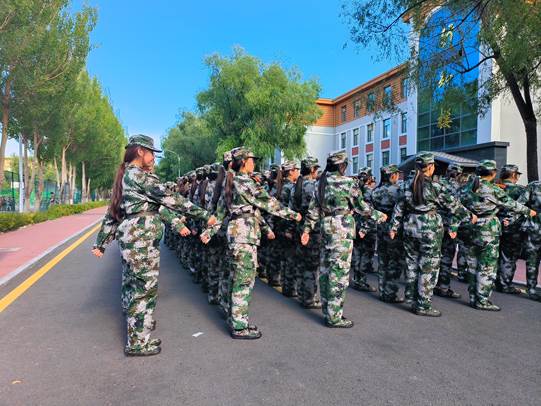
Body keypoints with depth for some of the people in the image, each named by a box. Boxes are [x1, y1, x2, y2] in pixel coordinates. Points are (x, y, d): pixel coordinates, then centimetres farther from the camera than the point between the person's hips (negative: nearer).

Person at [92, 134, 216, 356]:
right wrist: (204, 214, -16)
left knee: (132, 287, 18)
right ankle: (138, 343, 8)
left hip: (128, 237, 10)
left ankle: (137, 326, 33)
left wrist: (100, 243, 23)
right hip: (142, 239, -10)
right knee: (145, 290, -1)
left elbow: (112, 214, 19)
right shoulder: (140, 175, -12)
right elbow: (170, 199, -18)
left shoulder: (123, 177, 17)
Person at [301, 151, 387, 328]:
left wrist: (307, 229, 15)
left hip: (326, 227, 8)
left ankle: (328, 310, 23)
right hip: (342, 229, -8)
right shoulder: (347, 182, -10)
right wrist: (378, 215, 10)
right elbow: (360, 206, -4)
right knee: (339, 271, -3)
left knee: (326, 269, 12)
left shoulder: (322, 182, 11)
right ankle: (334, 316, 3)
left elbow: (313, 208, 11)